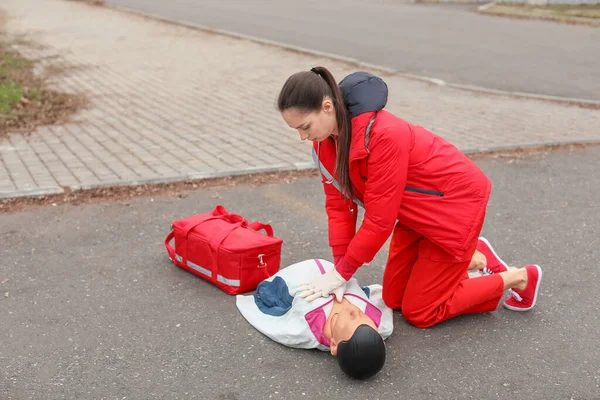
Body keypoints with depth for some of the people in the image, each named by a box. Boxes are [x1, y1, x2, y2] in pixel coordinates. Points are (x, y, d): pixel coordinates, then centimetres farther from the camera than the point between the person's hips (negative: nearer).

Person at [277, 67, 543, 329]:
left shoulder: (385, 136, -36)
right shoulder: (326, 138, -11)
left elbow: (380, 220, -30)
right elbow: (339, 204, -6)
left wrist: (341, 274, -20)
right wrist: (339, 267, -13)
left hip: (456, 204, -8)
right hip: (417, 212, 8)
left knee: (419, 312, 1)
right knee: (393, 299, 13)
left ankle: (518, 278, 15)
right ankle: (469, 257, 30)